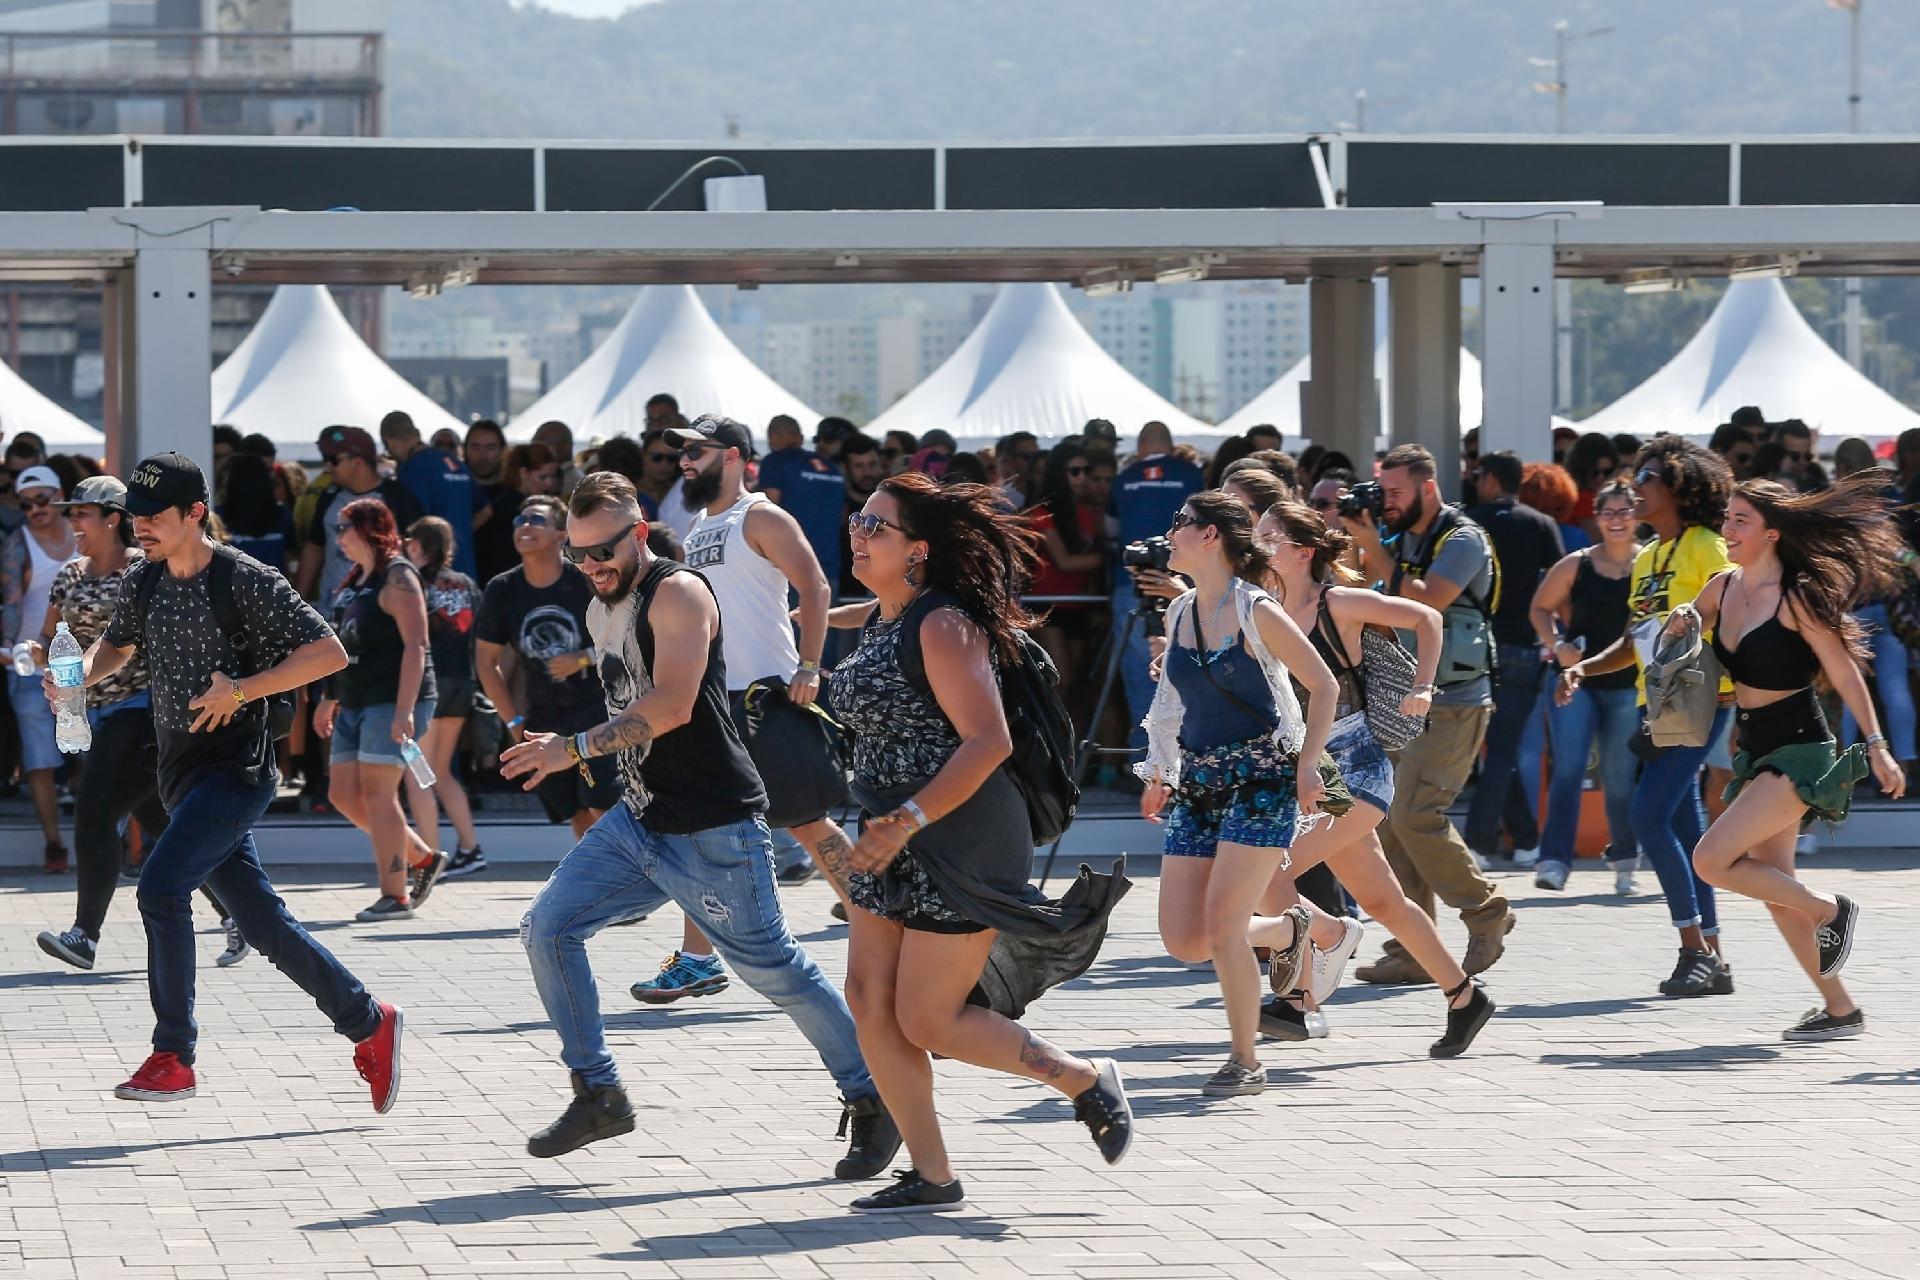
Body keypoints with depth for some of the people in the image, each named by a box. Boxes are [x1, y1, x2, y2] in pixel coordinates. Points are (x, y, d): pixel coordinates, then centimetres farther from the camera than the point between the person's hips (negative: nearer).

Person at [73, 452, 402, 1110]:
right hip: (182, 776, 8)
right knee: (261, 921, 8)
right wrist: (81, 676, 5)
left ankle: (172, 1058, -15)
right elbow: (116, 644, 27)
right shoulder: (148, 583, 9)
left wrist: (241, 690, -21)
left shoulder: (246, 581, -12)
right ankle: (367, 1024, 22)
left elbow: (329, 653, -14)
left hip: (235, 769, -8)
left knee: (160, 886, -22)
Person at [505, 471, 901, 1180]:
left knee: (772, 968, -2)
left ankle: (873, 1101, 12)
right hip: (638, 821, 9)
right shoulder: (601, 610, 13)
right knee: (548, 929, -1)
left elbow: (672, 704, -27)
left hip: (712, 828, -9)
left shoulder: (677, 594, -15)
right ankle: (598, 1095, 7)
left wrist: (576, 748, -29)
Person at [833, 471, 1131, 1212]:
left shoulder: (942, 627, -17)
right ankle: (931, 1177, 9)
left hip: (958, 846, -9)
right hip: (896, 848, 9)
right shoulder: (882, 626, 12)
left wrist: (908, 820, -30)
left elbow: (989, 741, -25)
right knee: (870, 1004, 2)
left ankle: (1087, 1081, 13)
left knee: (928, 1020, -6)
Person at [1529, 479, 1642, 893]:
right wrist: (1557, 645, -5)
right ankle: (1554, 861, -17)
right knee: (1568, 768, -12)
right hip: (1577, 678, 0)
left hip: (1628, 685, 0)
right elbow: (1540, 608, 12)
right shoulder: (1576, 565, 1)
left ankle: (1624, 861, 27)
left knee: (1620, 777, 7)